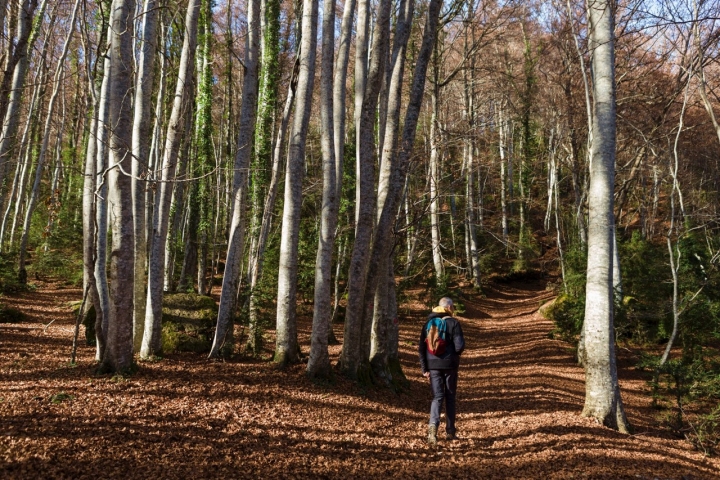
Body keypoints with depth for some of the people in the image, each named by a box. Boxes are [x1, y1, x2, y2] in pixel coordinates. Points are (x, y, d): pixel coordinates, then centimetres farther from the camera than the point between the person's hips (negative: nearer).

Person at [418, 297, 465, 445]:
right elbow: (459, 345, -14)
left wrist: (424, 368, 10)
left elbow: (421, 347, 6)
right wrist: (455, 354, 9)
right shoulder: (453, 323, -6)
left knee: (437, 397, 3)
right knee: (450, 397, 11)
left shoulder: (428, 323, 7)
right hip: (449, 365, -2)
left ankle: (433, 425, -22)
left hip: (433, 365, 3)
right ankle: (450, 432, 16)